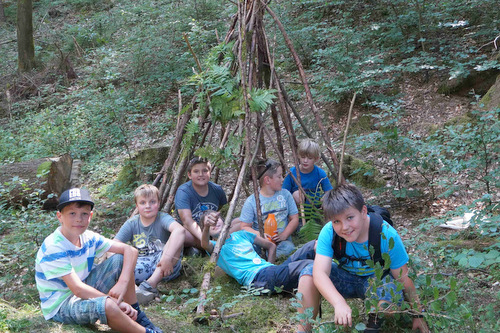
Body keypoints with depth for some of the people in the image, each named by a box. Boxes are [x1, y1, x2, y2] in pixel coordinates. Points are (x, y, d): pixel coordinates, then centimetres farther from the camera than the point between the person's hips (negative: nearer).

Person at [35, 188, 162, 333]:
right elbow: (77, 289, -28)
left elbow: (130, 251, -6)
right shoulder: (53, 248, -24)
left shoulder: (88, 238, -3)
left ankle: (137, 315, -2)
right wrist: (117, 303, -26)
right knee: (107, 305, -36)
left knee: (121, 259, -4)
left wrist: (122, 283, -23)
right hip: (60, 305, -8)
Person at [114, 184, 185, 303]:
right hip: (142, 265, 2)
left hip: (164, 266, -1)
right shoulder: (131, 224, 3)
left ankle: (151, 283, -36)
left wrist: (167, 257, -44)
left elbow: (179, 230, -30)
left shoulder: (163, 218, -7)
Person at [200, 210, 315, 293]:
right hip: (256, 277, -7)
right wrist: (206, 226, -36)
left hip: (271, 269, 7)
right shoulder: (214, 246, 14)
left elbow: (271, 246, 36)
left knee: (313, 246, -13)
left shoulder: (241, 235, 32)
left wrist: (269, 267, 16)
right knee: (308, 265, -31)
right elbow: (204, 244, -13)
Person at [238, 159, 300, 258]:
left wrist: (284, 235, -7)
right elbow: (244, 227, 0)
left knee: (288, 248, -34)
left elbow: (294, 219, 10)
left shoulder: (285, 194, 10)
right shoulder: (251, 201, 0)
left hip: (282, 241, 2)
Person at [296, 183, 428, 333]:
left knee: (391, 287, -36)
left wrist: (419, 315, -15)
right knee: (309, 273, -24)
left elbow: (404, 278, -19)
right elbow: (320, 273, -36)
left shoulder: (386, 235, -28)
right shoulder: (328, 232, -25)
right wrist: (339, 303, -53)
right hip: (345, 278, 2)